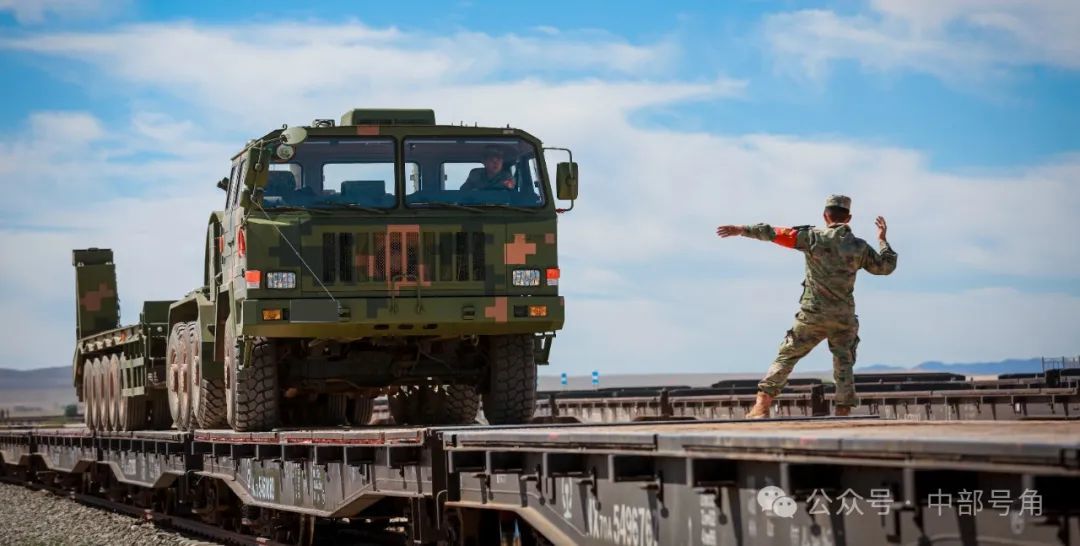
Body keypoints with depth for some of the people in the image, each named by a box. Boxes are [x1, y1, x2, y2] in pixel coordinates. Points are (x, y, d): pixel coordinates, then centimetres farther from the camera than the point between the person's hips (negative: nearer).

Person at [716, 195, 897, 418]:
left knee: (786, 357, 6)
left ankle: (761, 406, -1)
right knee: (844, 365, 12)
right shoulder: (860, 246, 3)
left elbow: (775, 233, -4)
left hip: (813, 315, -2)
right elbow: (887, 266, 16)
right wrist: (883, 240, 29)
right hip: (845, 318, 2)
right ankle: (843, 414, 6)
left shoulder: (813, 237, -4)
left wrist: (742, 230, 4)